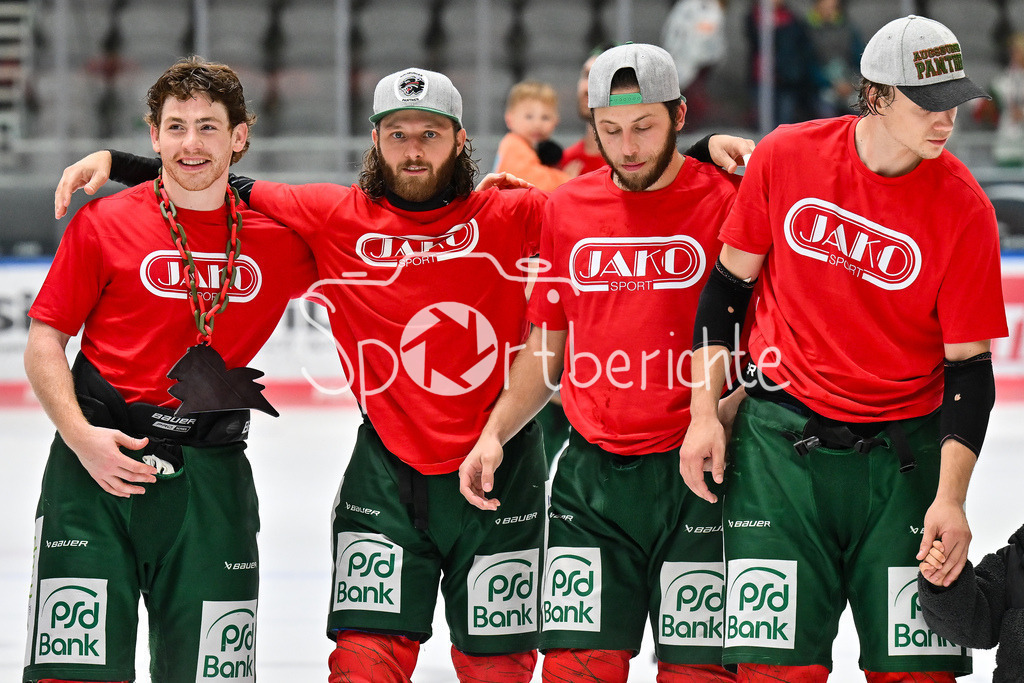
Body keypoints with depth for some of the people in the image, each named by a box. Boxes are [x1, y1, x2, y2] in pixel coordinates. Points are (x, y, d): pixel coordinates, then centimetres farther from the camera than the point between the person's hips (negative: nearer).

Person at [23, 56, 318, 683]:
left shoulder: (279, 241, 6)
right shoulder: (103, 223, -1)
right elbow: (44, 342, 1)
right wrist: (81, 436, -12)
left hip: (212, 479, 2)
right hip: (98, 466, -2)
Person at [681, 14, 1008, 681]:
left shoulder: (964, 210, -8)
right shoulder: (785, 157, -5)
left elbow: (969, 366, -6)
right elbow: (727, 286, 8)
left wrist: (950, 497, -14)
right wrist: (705, 413, 4)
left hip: (901, 451, 0)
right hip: (781, 439, 0)